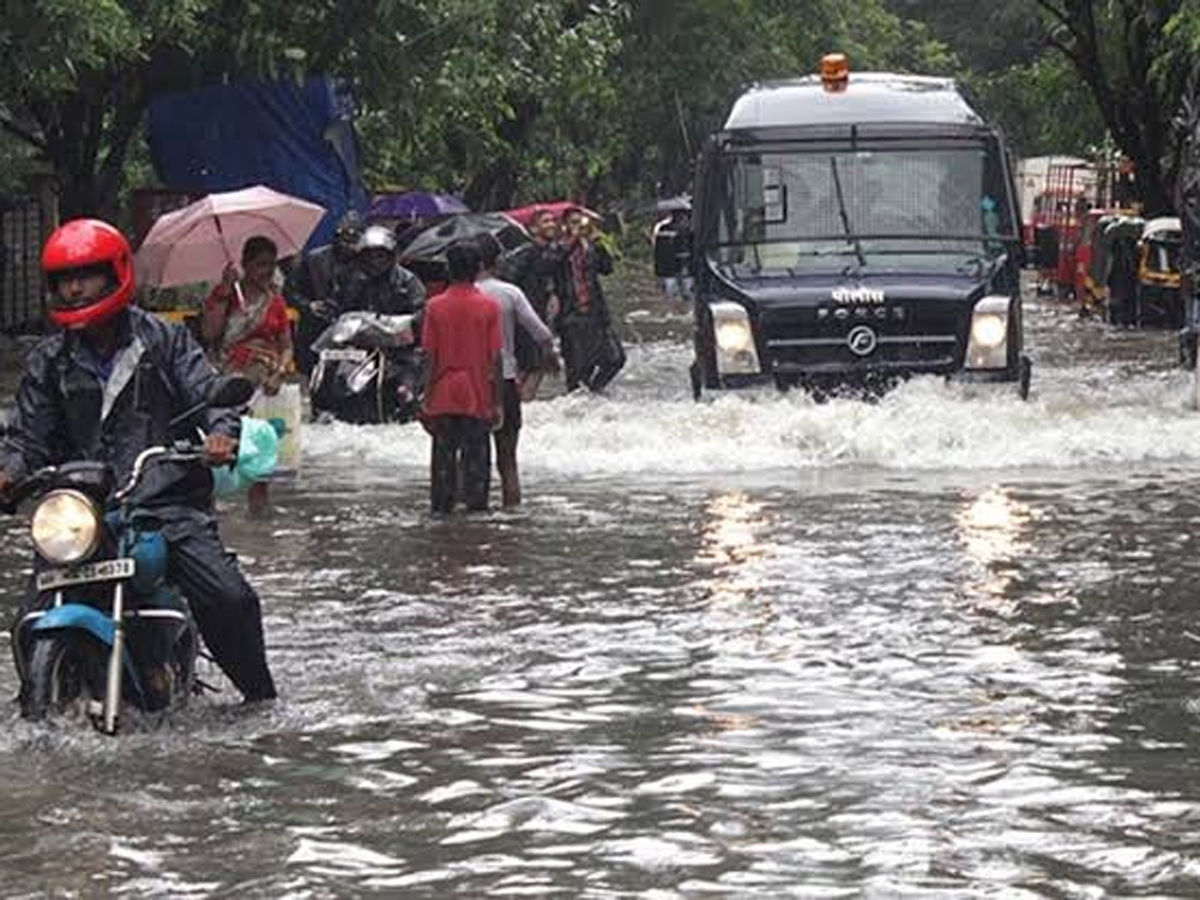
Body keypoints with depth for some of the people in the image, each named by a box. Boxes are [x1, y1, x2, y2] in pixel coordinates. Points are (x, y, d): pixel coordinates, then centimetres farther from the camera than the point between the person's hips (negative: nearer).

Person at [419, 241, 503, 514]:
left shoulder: (435, 307, -3)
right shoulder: (488, 307, -6)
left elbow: (429, 357, -2)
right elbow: (495, 359, -5)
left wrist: (427, 397, 4)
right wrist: (498, 402, 0)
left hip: (443, 397, 1)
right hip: (477, 398, -1)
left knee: (444, 454, 9)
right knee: (476, 456, 4)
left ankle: (442, 507, 10)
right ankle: (476, 506, 2)